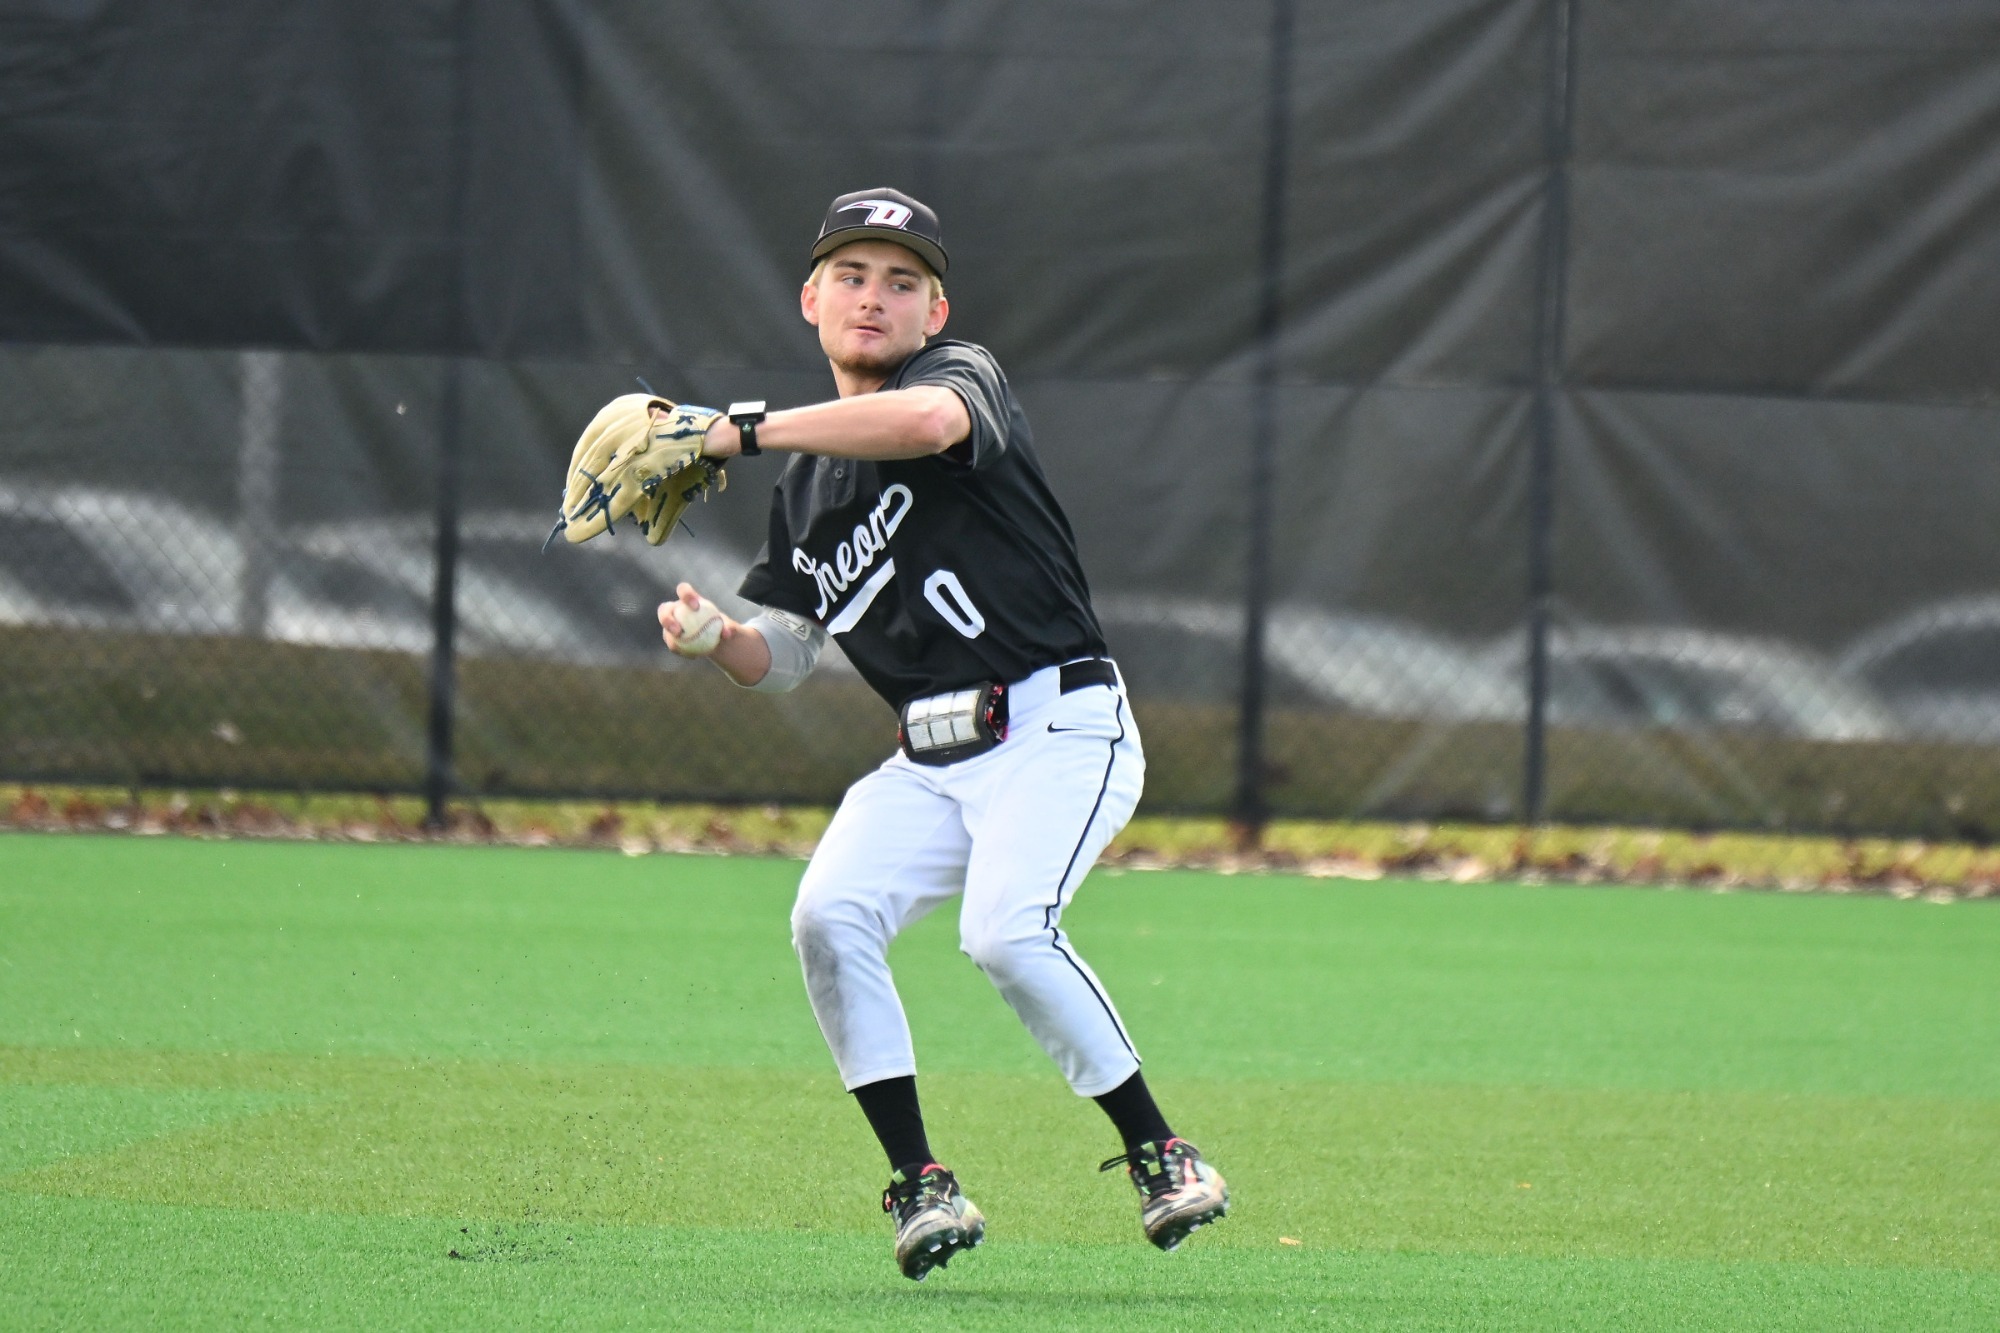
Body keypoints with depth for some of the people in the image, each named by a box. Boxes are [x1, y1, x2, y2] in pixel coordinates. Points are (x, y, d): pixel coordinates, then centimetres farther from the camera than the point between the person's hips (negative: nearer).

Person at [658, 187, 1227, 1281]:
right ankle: (920, 1186, -11)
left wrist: (744, 430, -25)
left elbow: (929, 419, -31)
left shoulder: (961, 374, -4)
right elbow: (782, 654, 19)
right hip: (927, 760, 6)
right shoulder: (806, 478, 16)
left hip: (1058, 729, -6)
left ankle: (1156, 1154, -11)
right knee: (828, 917, -17)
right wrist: (713, 638, -4)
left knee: (1004, 930, -27)